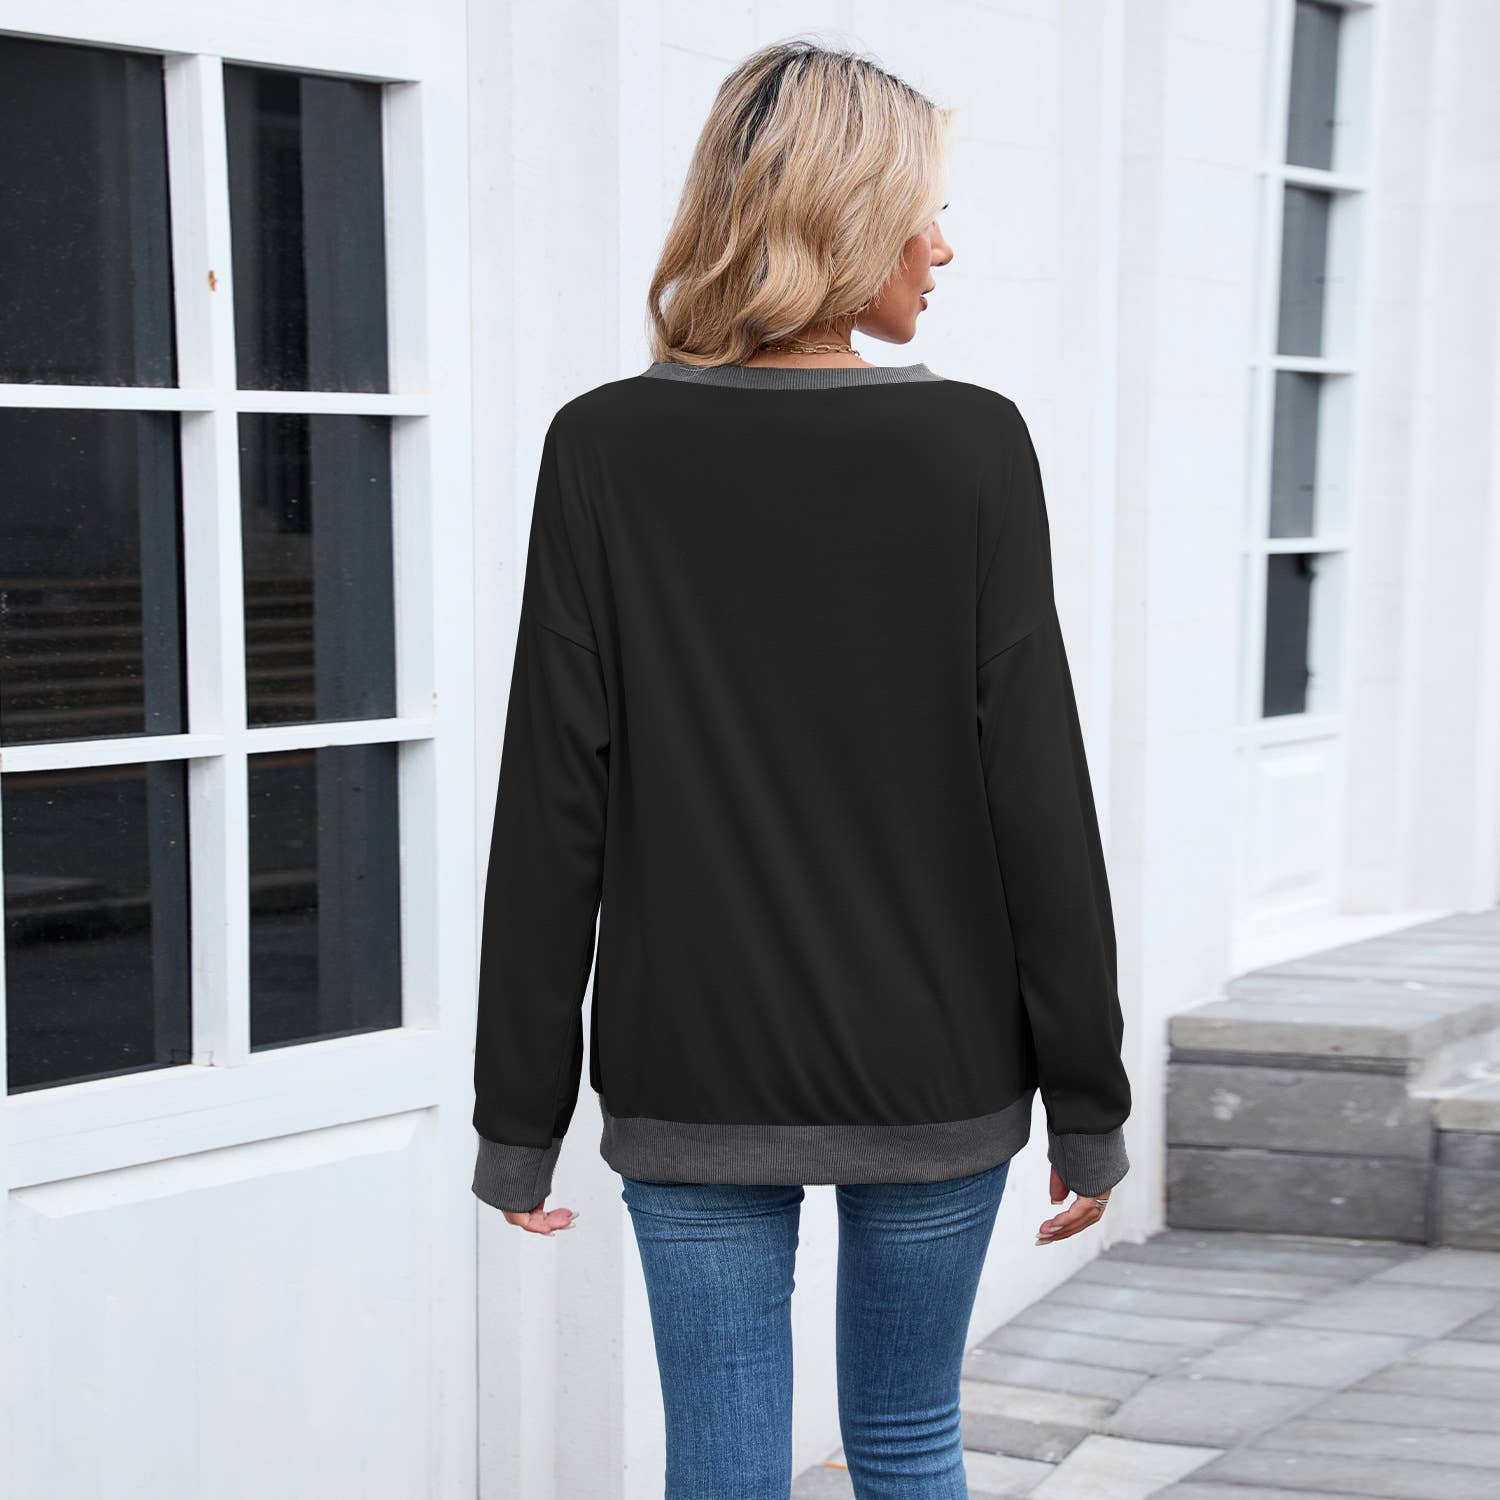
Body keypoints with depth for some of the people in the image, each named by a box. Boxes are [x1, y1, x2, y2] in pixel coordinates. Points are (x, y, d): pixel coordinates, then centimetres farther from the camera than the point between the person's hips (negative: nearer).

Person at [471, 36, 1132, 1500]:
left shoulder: (606, 449, -5)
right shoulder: (971, 445, -8)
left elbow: (555, 808, -6)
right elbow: (1038, 792, -7)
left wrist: (520, 1118, 1)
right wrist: (1087, 1100, 1)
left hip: (694, 1085, 0)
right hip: (935, 1075, 0)